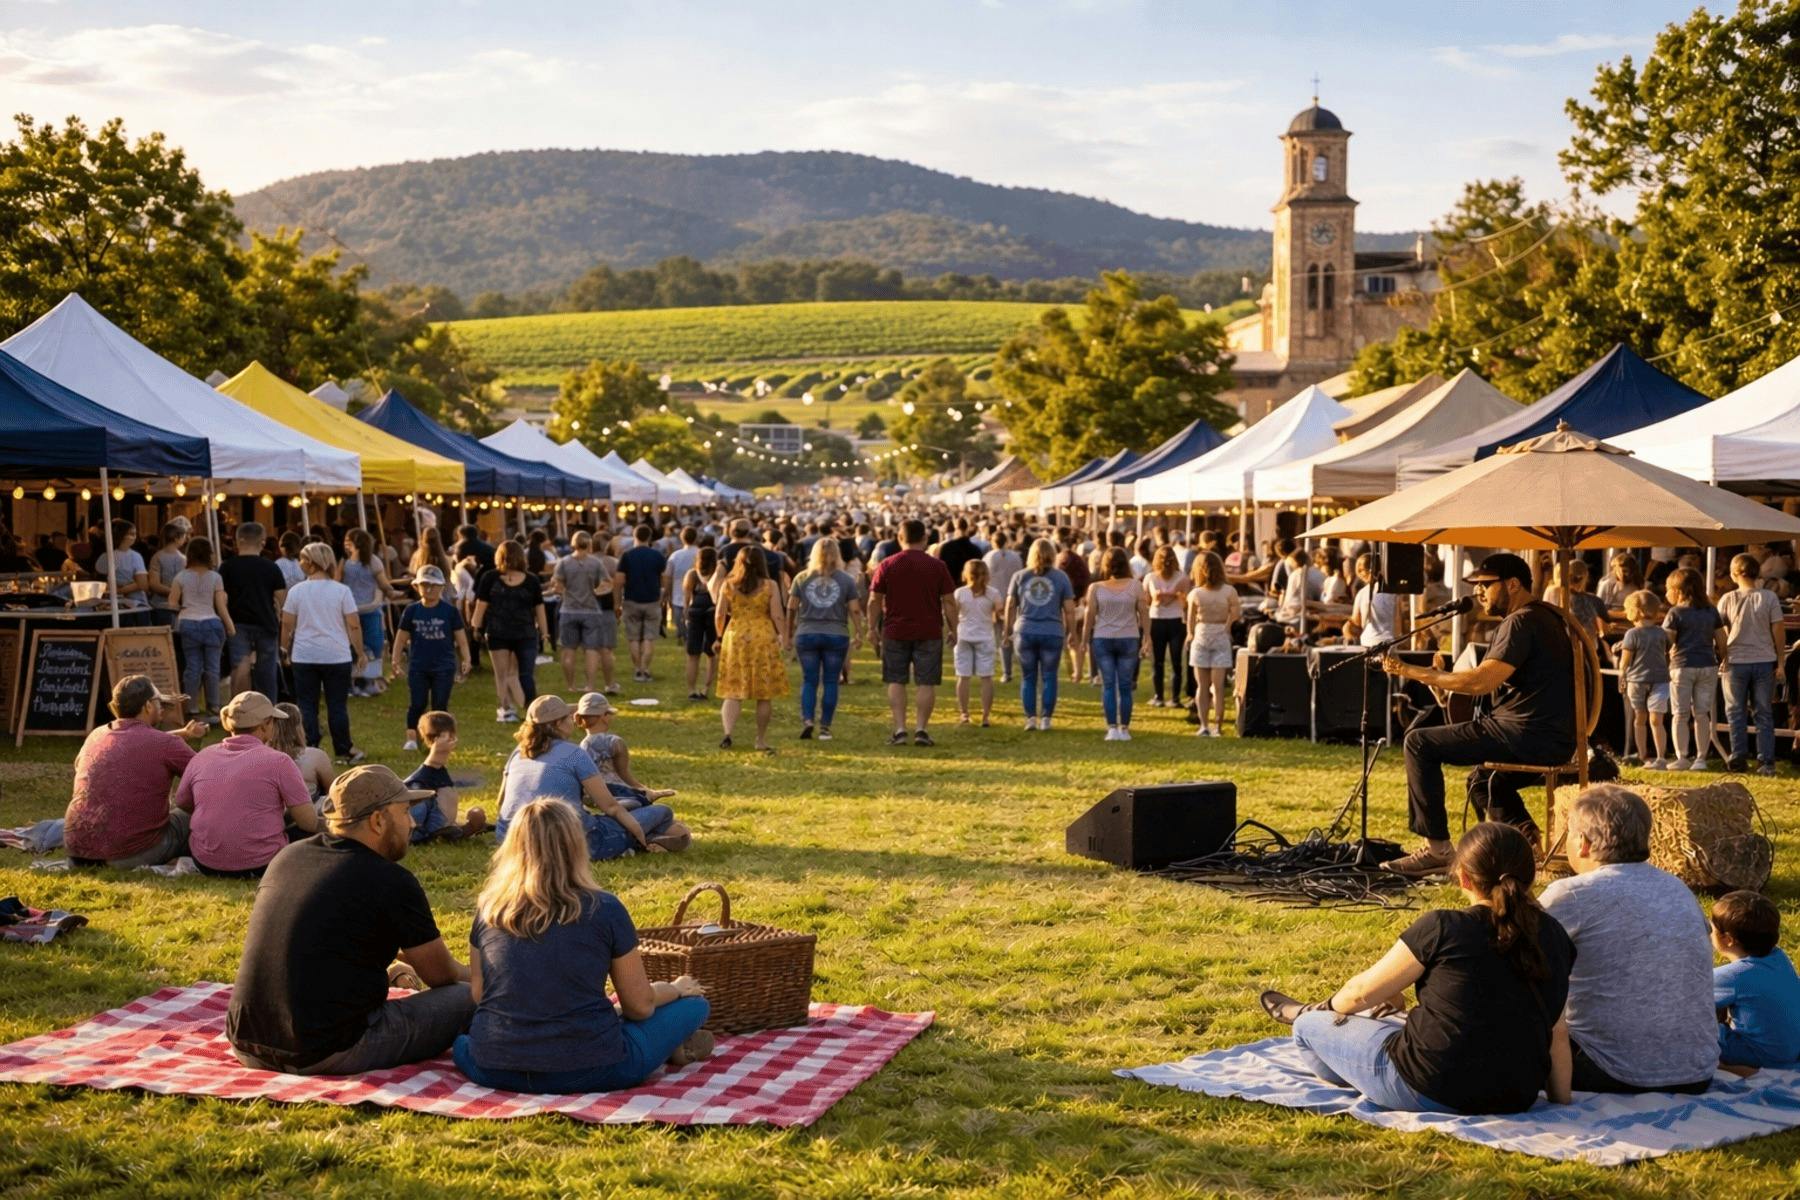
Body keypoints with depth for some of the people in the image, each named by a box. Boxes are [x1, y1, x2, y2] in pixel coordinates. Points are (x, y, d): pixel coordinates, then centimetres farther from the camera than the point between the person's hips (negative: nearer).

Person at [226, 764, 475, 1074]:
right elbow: (443, 975, 3)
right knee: (467, 997, -1)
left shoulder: (288, 857, 10)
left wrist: (399, 960, 41)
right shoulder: (391, 882, -11)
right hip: (329, 1057, -7)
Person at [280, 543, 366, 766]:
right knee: (337, 705, 6)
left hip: (304, 657, 0)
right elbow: (354, 626, -5)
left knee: (307, 706, 7)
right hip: (337, 656, 0)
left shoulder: (297, 591, -2)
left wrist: (285, 649, 18)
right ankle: (344, 750, 10)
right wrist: (360, 653, 6)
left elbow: (287, 624, 2)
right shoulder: (341, 591, -4)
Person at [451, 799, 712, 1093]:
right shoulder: (603, 909, -7)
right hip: (587, 1072, -2)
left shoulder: (489, 906, 2)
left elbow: (478, 995, 14)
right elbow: (640, 1005, 1)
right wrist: (675, 989, 22)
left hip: (493, 1071, 2)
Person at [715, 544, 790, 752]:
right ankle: (761, 740, 13)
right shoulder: (769, 586, -2)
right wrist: (783, 636, 6)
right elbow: (777, 616, -5)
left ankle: (728, 733, -15)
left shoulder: (728, 585, 3)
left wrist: (720, 636, 19)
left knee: (733, 691, 5)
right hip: (764, 639, -1)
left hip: (735, 638, 2)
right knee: (765, 693, 8)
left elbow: (719, 614, 4)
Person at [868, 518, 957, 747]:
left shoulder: (887, 565, 0)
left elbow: (874, 601, 1)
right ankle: (921, 728, 0)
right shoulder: (937, 566, -1)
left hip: (895, 632, 0)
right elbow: (948, 601, -1)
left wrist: (872, 627, 10)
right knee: (926, 683, 5)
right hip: (929, 633, 0)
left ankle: (899, 729, 1)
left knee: (896, 682, 6)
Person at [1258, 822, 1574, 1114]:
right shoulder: (1553, 936, 0)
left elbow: (1360, 993, -5)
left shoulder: (1441, 929, -16)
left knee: (1309, 1026, 17)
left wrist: (1333, 1005, 16)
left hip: (1431, 1095, -6)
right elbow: (1558, 1032, 5)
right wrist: (1561, 1099, 16)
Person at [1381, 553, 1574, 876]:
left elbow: (1482, 681, -24)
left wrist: (1414, 672, -19)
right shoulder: (1547, 616, 19)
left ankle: (1436, 848, -9)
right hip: (1557, 740, 11)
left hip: (1528, 736, -11)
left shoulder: (1521, 622, -14)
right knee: (1481, 778, 36)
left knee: (1419, 742, -9)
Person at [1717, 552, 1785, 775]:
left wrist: (1722, 656, 11)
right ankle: (1766, 761, 4)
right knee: (1764, 713, 7)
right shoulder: (1769, 597, -5)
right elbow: (1778, 631, -3)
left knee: (1736, 712, 9)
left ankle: (1739, 759, 6)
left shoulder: (1728, 599, -4)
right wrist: (1781, 662, 4)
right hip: (1764, 662, 1)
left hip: (1736, 662, -1)